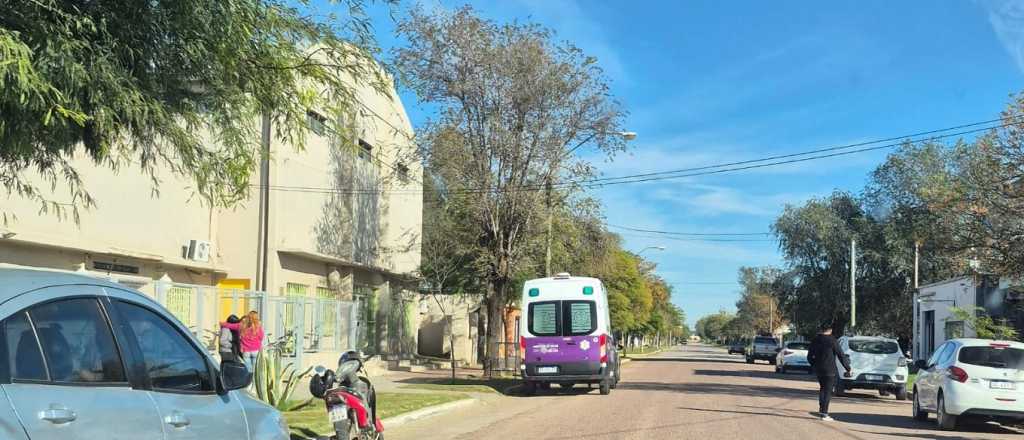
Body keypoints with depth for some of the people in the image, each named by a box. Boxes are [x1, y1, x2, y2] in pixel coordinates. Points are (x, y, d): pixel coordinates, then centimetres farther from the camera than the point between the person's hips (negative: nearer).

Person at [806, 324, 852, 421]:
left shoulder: (815, 340, 7)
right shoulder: (832, 341, -10)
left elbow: (810, 356, 14)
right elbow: (841, 355, -11)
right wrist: (848, 368, -5)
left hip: (818, 370, 5)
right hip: (829, 370, -5)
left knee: (823, 388, 24)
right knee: (828, 390, -1)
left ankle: (821, 408, 18)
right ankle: (824, 413, -6)